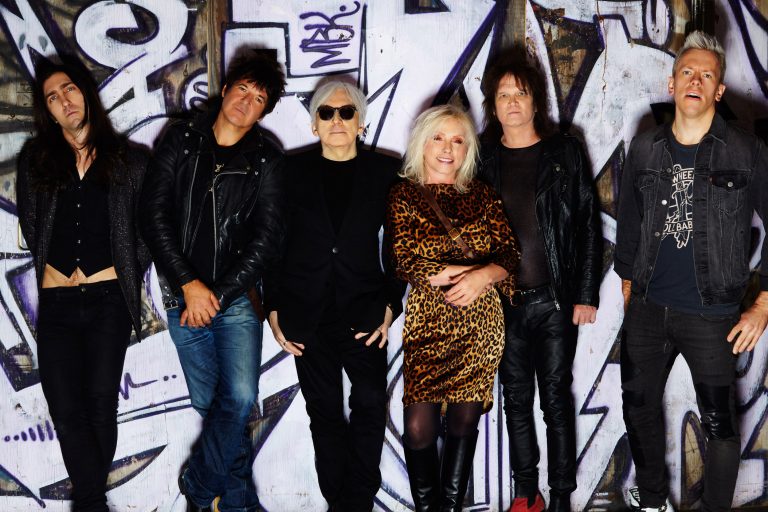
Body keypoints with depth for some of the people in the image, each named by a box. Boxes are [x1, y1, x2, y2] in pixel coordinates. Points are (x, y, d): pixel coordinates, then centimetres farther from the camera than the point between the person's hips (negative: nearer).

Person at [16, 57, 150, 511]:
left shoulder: (128, 159, 6)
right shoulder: (35, 160, 11)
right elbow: (30, 225, 16)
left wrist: (129, 276, 4)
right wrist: (60, 270, 11)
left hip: (109, 299, -2)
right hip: (56, 301, 2)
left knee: (101, 402, -3)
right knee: (65, 408, -5)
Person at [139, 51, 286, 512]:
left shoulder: (267, 159, 1)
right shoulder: (180, 141, 3)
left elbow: (268, 237, -4)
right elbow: (154, 216, -2)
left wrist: (218, 294, -10)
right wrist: (189, 285, -10)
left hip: (237, 297, -1)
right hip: (184, 297, 1)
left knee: (239, 398, -13)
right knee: (208, 402, 7)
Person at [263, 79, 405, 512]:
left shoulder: (386, 172, 4)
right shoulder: (292, 172, 5)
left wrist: (390, 305, -3)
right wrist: (274, 309, 1)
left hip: (363, 309, 0)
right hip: (307, 313, 1)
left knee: (371, 404, -6)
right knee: (324, 411, 7)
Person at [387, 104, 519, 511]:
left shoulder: (482, 195, 10)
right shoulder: (404, 196, 3)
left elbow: (509, 253, 2)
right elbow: (403, 262, -7)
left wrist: (482, 276, -20)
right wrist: (465, 274, -16)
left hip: (481, 323, 2)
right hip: (427, 322, -2)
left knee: (465, 417, 5)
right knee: (420, 424, -9)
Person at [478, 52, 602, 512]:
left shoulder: (565, 153, 1)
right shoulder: (484, 159, 5)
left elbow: (589, 225, 0)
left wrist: (586, 294, -4)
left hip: (556, 301, -2)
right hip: (503, 302, 2)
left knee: (557, 399, 4)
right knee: (517, 400, 10)